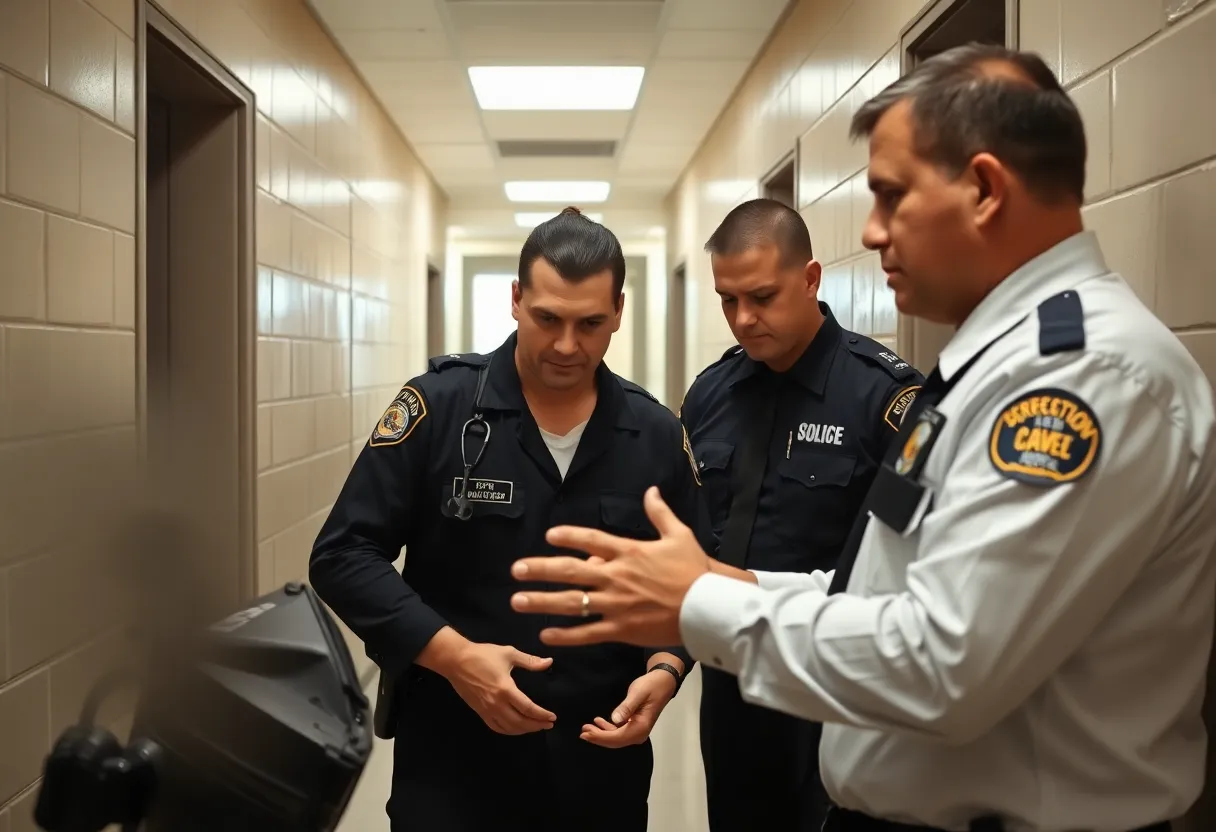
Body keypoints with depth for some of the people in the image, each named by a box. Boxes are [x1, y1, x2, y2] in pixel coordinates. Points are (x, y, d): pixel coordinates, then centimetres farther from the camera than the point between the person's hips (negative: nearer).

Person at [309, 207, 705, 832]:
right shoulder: (438, 407, -10)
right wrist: (453, 655, -18)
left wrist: (665, 670, -10)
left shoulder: (656, 435, -1)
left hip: (604, 758, 3)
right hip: (451, 757, -3)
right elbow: (343, 556, -9)